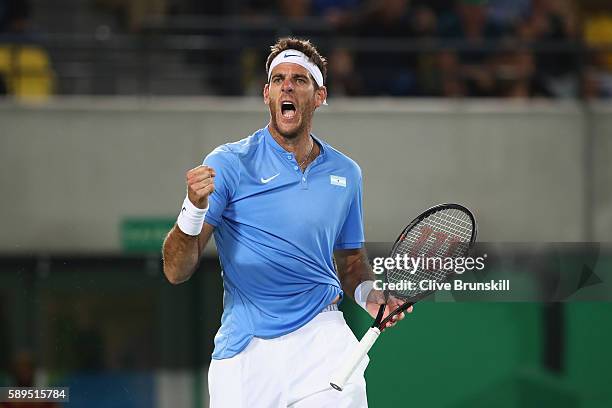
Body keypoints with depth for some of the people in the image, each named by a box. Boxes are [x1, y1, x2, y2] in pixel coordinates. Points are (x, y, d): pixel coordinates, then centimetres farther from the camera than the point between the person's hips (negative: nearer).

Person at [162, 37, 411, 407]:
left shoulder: (345, 173, 10)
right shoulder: (229, 163, -3)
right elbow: (177, 272, -7)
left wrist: (368, 294, 2)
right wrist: (194, 208, -26)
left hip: (319, 336, 1)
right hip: (243, 351, -1)